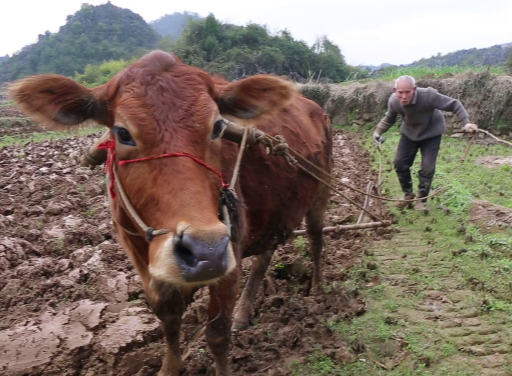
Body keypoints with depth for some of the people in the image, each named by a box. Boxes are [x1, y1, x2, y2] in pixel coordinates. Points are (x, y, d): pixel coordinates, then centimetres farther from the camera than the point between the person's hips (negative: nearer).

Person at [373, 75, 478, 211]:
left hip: (431, 133, -3)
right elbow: (389, 118, 3)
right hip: (409, 133, 4)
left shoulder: (428, 95, -37)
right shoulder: (393, 101, -22)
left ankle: (422, 200, 11)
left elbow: (454, 104, -29)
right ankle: (408, 194, 23)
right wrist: (379, 131, -6)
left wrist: (466, 122, -40)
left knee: (427, 167, -8)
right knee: (400, 163, -1)